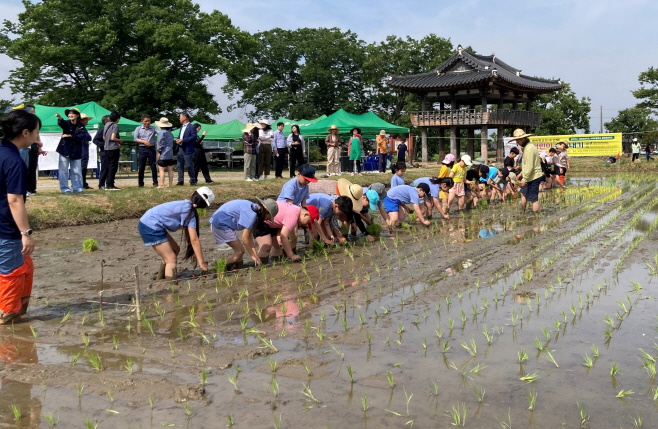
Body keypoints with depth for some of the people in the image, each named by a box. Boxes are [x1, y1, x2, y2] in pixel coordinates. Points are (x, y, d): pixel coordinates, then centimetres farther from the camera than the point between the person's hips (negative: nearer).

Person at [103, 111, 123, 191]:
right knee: (113, 167, -3)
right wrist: (120, 140, -2)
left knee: (109, 167, 14)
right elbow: (113, 138, -21)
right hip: (114, 148, -8)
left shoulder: (106, 125, 13)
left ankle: (108, 184, 15)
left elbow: (104, 138, 18)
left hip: (106, 148, 8)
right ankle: (111, 185, -3)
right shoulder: (115, 125, -11)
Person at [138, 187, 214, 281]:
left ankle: (160, 280, 31)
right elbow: (194, 239, -17)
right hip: (150, 227, -9)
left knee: (175, 250, 21)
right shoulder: (188, 211, -14)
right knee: (171, 259, -6)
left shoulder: (185, 205, 11)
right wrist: (201, 263, -14)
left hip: (148, 223, 9)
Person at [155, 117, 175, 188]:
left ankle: (162, 184, -12)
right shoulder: (170, 133, 14)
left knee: (161, 169, -7)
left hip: (163, 154, -8)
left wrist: (159, 152, -10)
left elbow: (161, 143, -14)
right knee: (170, 169, 8)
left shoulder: (162, 132, -10)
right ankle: (171, 184, 10)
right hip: (170, 154, 8)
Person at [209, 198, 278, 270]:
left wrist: (255, 254, 6)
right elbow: (245, 238, -18)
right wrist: (253, 255, -7)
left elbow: (249, 236, 9)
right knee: (240, 251, -6)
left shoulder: (254, 208, 7)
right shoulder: (251, 214, -23)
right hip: (221, 224, -10)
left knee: (239, 250, 11)